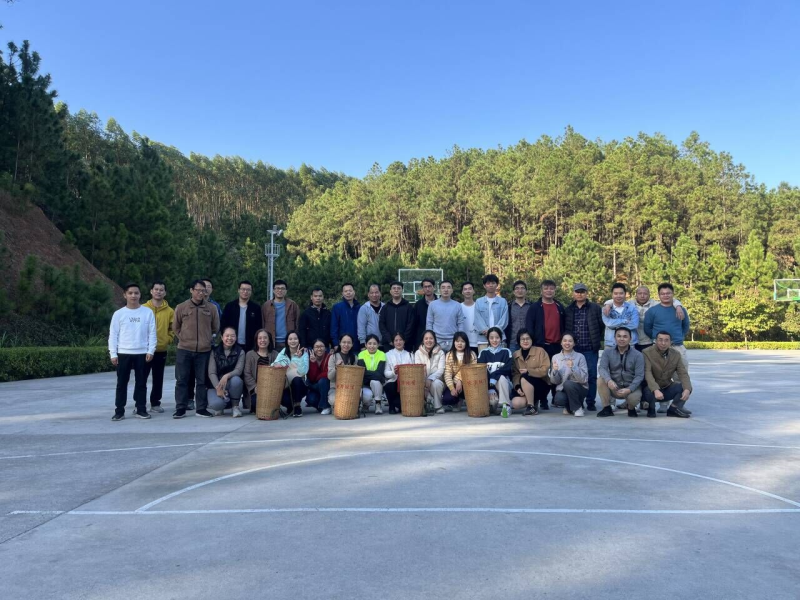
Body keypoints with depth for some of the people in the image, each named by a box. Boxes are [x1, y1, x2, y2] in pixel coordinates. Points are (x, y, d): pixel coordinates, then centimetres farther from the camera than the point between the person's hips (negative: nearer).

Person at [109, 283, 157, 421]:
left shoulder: (148, 312, 2)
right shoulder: (119, 314, 2)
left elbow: (152, 333, 2)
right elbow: (113, 335, 3)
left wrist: (151, 351, -5)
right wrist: (113, 354, -3)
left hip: (142, 353, 0)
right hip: (123, 353, 0)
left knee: (141, 383, 6)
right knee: (122, 383, 5)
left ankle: (141, 410, 14)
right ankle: (119, 411, 11)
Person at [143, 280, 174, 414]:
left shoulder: (170, 311, 3)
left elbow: (172, 329, 10)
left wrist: (168, 340, -2)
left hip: (161, 350, 2)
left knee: (158, 380, 9)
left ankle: (155, 403, 19)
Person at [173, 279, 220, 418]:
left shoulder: (212, 308, 2)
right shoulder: (181, 307, 0)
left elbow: (215, 328, 12)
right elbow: (175, 327, 10)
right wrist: (183, 339, 5)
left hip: (204, 351, 1)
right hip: (184, 350, 0)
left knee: (202, 381, 6)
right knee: (182, 380, 3)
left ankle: (201, 409, 14)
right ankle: (180, 409, 12)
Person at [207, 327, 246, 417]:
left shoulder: (240, 352, 0)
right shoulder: (215, 351, 0)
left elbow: (238, 370, -13)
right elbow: (211, 373, -8)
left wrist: (226, 376, -34)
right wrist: (218, 388, -23)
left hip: (232, 385, 0)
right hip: (216, 384, 0)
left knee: (236, 380, -35)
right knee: (216, 404, -31)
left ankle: (235, 406, -10)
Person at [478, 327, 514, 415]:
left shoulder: (506, 352, 4)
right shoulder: (483, 353, 4)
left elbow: (508, 369, -9)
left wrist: (494, 376, -25)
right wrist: (490, 388, -19)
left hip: (503, 384, 1)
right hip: (488, 385, -1)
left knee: (501, 377, -34)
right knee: (492, 401, -33)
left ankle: (505, 405, -30)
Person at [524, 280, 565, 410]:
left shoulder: (560, 307, 13)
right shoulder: (535, 307, 1)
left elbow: (563, 326, 16)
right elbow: (529, 327, -3)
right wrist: (532, 343, -9)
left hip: (557, 346, 3)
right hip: (541, 345, -3)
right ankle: (543, 401, 6)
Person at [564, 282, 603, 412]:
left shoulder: (596, 308, 2)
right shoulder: (568, 310, 8)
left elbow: (602, 326, 5)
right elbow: (564, 328, 13)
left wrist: (598, 340, 3)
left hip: (590, 349, -2)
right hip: (573, 349, 2)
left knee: (592, 376, 2)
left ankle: (591, 402, 11)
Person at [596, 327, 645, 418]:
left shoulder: (638, 355, -6)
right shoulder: (608, 352, -1)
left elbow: (639, 376, -12)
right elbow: (602, 368, -15)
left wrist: (629, 389, -29)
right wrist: (609, 380, -37)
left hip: (631, 387, -2)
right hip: (613, 387, 2)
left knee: (634, 398, -34)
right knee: (601, 380, -27)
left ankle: (631, 408, 6)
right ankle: (607, 408, -10)